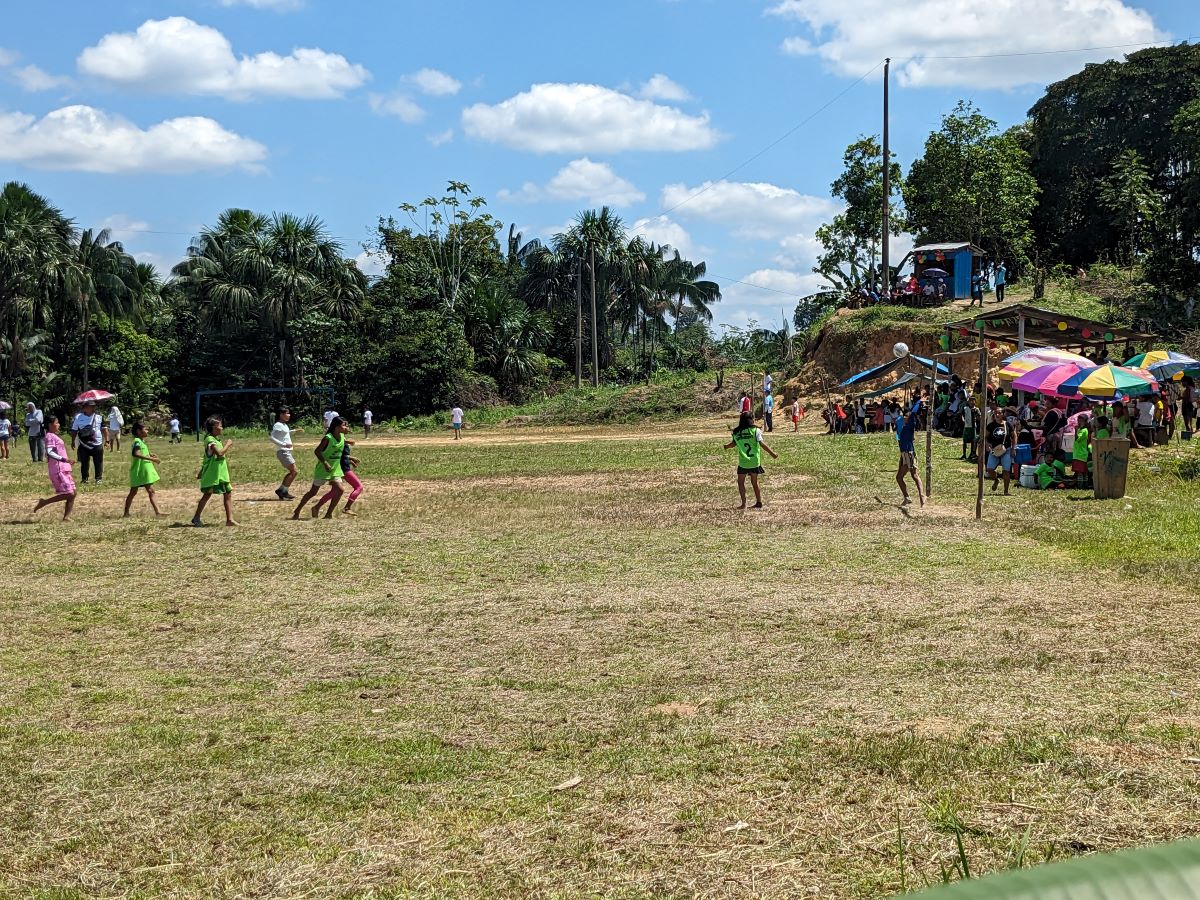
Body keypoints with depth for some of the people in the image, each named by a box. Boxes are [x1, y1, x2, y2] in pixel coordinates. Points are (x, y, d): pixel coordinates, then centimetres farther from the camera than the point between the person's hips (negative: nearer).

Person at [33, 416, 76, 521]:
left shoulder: (54, 436, 18)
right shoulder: (50, 436, -11)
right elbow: (49, 452, -23)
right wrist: (62, 459, -28)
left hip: (63, 469, 10)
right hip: (58, 470, -10)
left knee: (73, 493, 6)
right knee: (68, 494, -12)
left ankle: (66, 517, 4)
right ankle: (44, 502, -4)